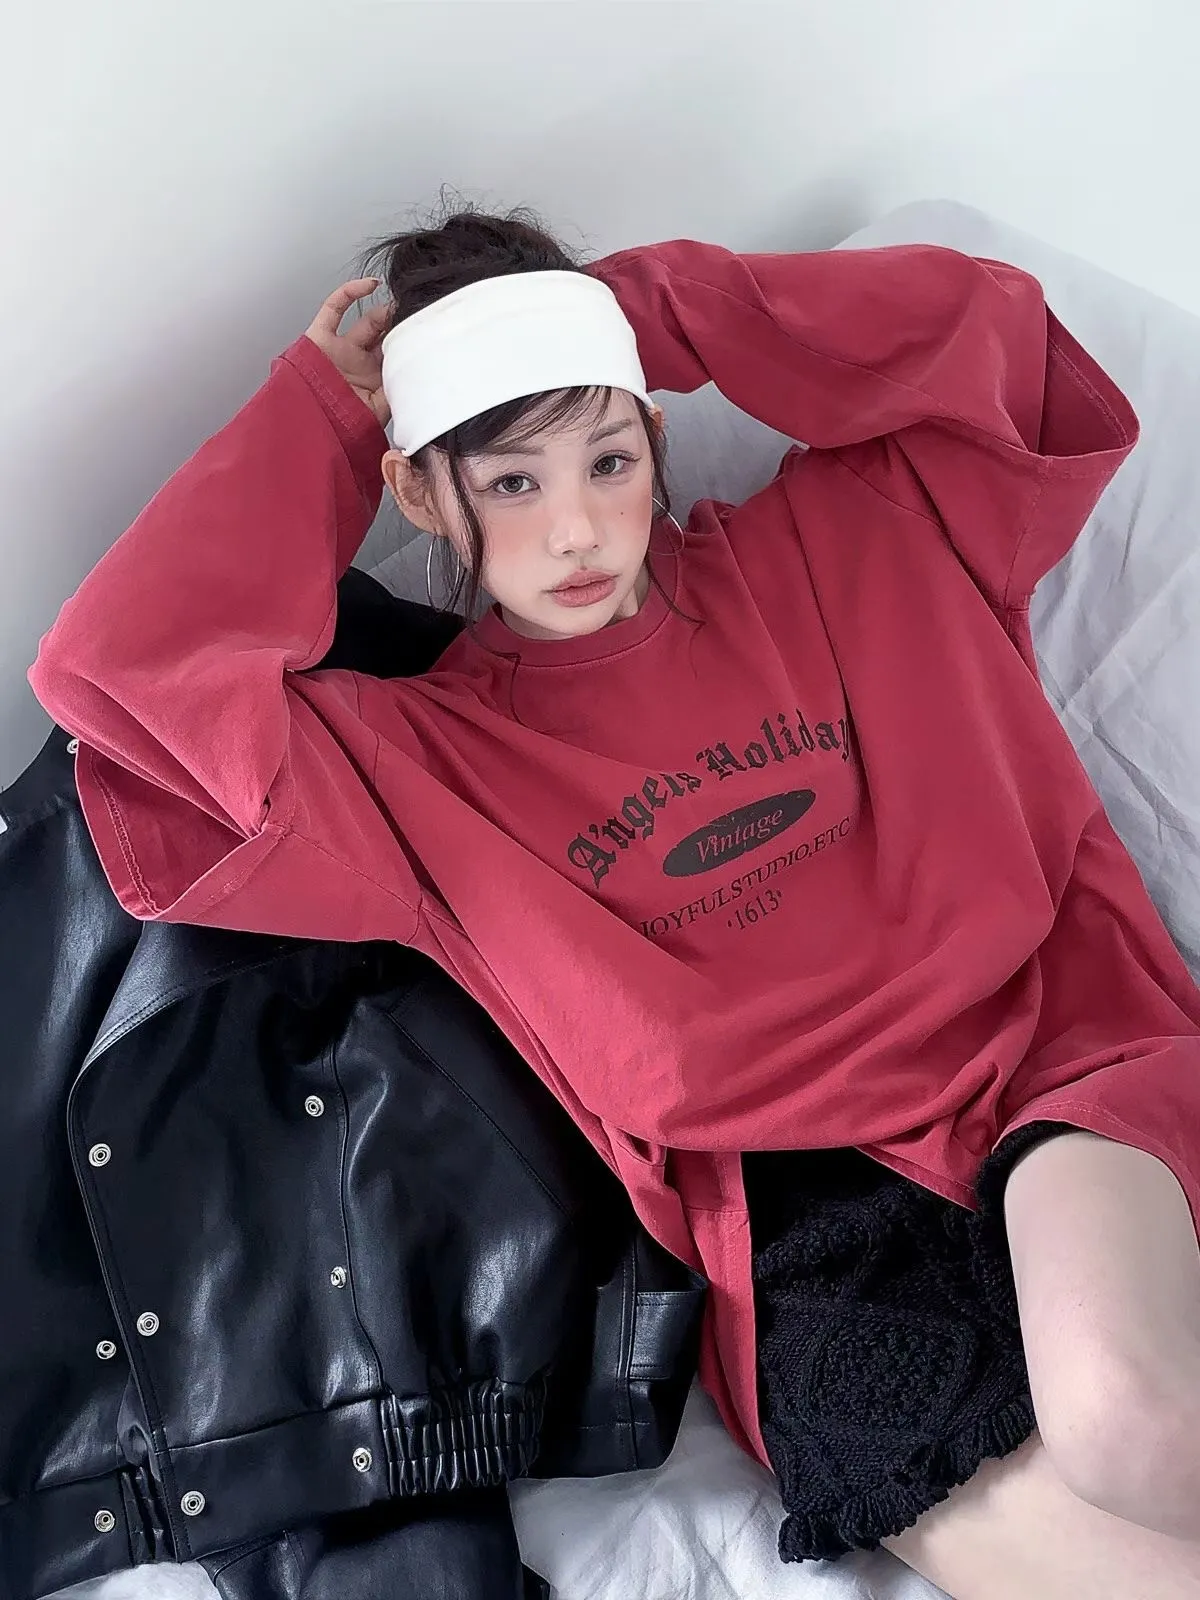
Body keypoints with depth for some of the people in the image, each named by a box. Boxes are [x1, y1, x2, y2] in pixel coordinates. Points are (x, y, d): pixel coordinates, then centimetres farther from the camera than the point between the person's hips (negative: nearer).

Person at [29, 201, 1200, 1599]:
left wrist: (642, 304, 8)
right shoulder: (423, 761, 5)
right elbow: (115, 666, -5)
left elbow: (981, 329, 10)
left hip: (1048, 1058, 1)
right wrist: (315, 412, 5)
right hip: (803, 1196, 0)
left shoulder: (822, 548, 13)